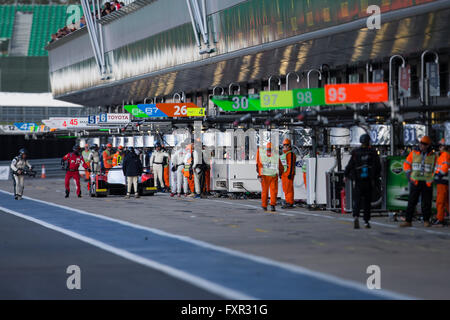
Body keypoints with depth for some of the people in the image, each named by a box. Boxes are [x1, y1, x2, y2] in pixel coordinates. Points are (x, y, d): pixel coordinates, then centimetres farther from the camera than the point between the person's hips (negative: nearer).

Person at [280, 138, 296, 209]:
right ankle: (288, 202, 15)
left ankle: (290, 203, -10)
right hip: (284, 174, 10)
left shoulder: (291, 154, -11)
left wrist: (290, 174, -23)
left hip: (288, 174, -10)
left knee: (289, 189, -10)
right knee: (285, 189, 10)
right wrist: (281, 173, 22)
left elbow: (291, 165, -18)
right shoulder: (283, 154, 20)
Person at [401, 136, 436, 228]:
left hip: (427, 183, 0)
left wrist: (432, 178, 5)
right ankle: (408, 221, -1)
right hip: (415, 182, 0)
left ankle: (426, 221, 14)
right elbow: (406, 165, 9)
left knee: (426, 203, 3)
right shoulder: (413, 153, 3)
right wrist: (410, 176, 1)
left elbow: (434, 168, 16)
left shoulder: (433, 156, 5)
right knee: (411, 202, -2)